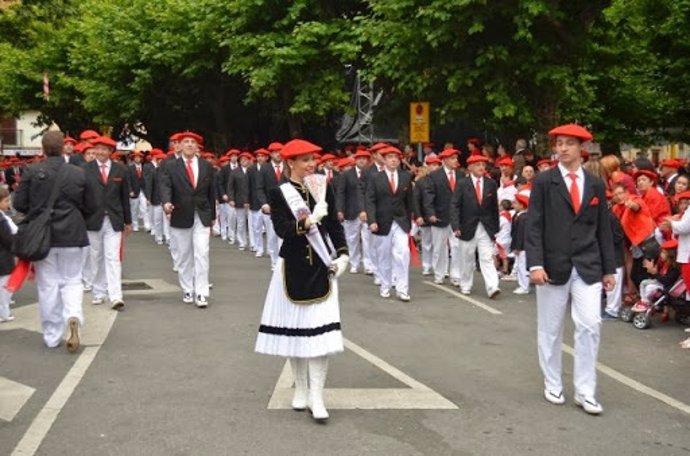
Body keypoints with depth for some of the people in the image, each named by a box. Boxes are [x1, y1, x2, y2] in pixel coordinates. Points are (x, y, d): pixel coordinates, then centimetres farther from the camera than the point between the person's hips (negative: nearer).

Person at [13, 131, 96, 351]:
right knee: (72, 281, 12)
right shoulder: (79, 173, -6)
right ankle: (73, 316, -15)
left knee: (48, 285, 10)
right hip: (71, 236, 0)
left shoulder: (31, 172, -8)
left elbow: (19, 204, -5)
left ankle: (52, 335, 16)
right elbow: (90, 207, 0)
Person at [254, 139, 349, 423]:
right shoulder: (279, 193, -5)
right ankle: (300, 390, 25)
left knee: (320, 331, -6)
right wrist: (308, 221, -31)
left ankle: (316, 397, -2)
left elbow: (335, 225, 10)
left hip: (321, 269, 2)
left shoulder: (324, 189, 5)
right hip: (293, 270, -1)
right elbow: (282, 229, -16)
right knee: (294, 329, 8)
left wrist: (343, 254, 0)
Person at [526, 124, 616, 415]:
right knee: (550, 330, 8)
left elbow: (603, 228, 10)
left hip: (588, 267, 2)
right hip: (554, 267, -2)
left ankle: (585, 391, 7)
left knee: (590, 326, -4)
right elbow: (534, 226, -6)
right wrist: (535, 264, -15)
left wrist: (609, 268, 8)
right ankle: (552, 386, 23)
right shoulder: (544, 182, -1)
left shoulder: (596, 185, 8)